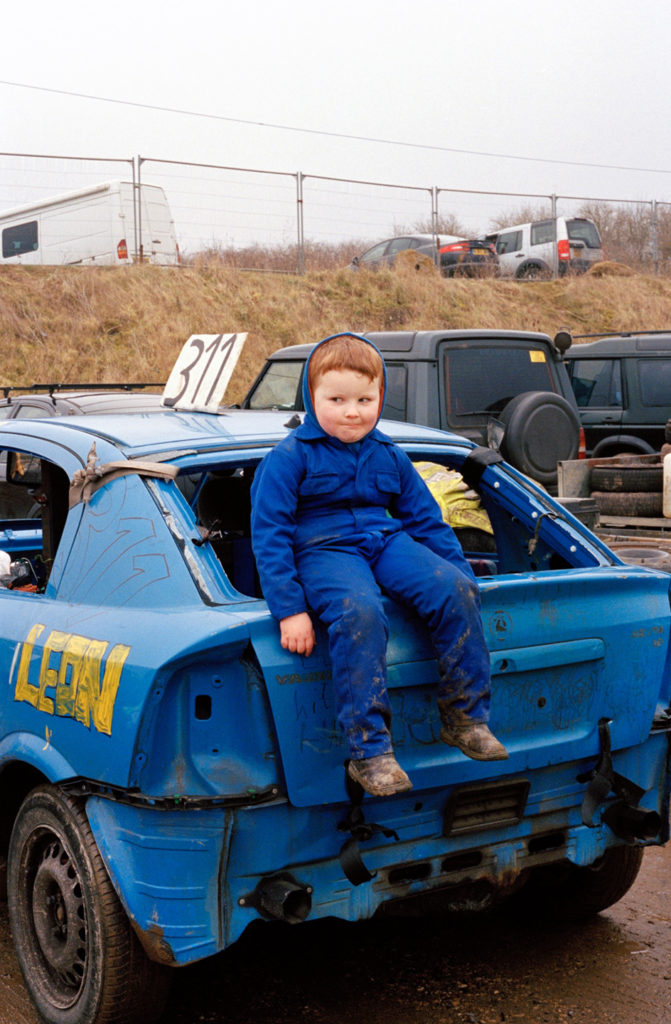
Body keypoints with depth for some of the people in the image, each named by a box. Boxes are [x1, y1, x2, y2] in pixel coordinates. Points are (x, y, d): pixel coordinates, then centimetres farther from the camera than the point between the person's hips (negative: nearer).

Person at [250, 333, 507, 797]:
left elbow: (426, 519, 21)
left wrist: (462, 574, 12)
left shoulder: (389, 456, 13)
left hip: (386, 541, 5)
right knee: (359, 613, -37)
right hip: (321, 550, -5)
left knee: (455, 590, -21)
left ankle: (464, 718, -8)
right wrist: (290, 610, -16)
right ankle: (369, 751, -32)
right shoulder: (290, 457, -4)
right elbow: (269, 533, -8)